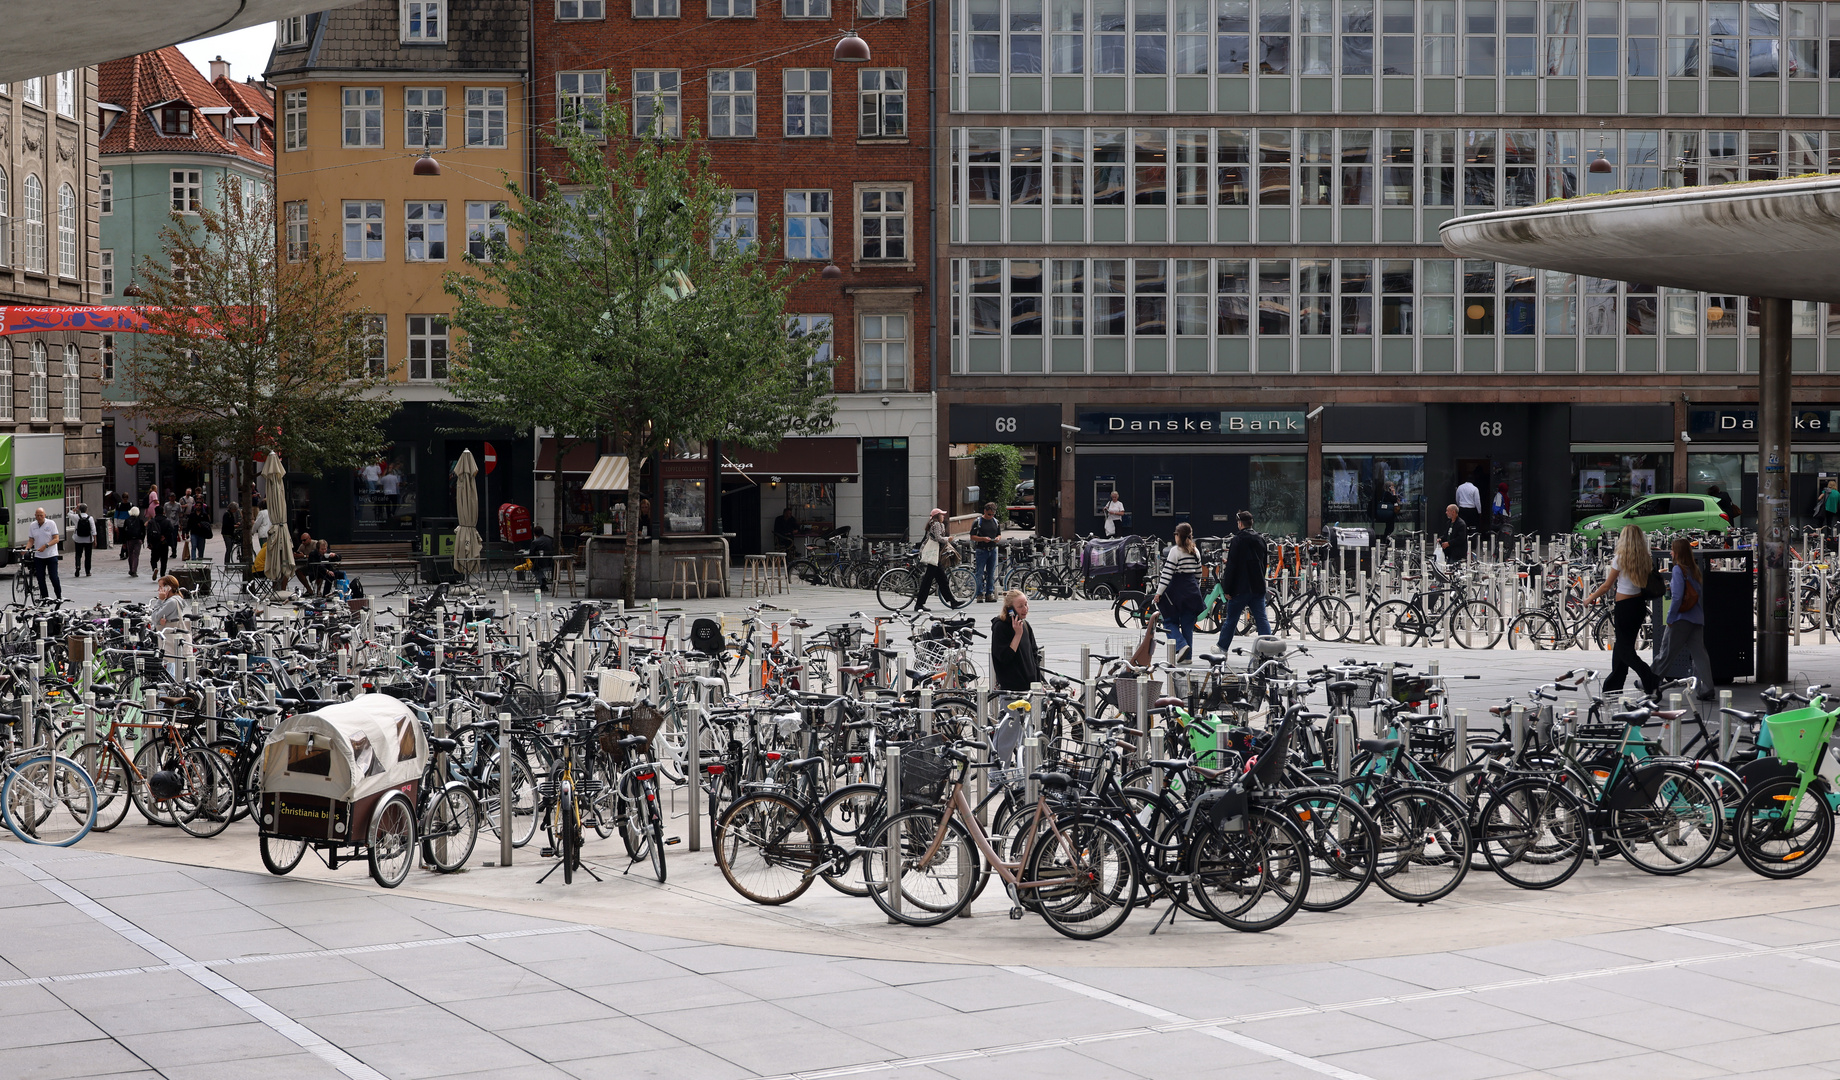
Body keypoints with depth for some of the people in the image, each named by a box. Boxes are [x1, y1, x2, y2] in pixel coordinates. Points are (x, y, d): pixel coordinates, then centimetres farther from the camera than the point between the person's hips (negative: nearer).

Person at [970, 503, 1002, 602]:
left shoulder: (996, 522, 12)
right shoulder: (977, 522, -3)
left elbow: (999, 534, 20)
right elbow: (972, 537, -6)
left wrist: (998, 538, -3)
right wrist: (983, 539, -20)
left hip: (992, 550, 5)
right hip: (981, 550, -5)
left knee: (991, 573, 6)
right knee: (980, 573, -3)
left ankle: (990, 594, 11)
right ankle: (980, 594, 1)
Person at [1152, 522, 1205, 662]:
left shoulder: (1175, 551, -11)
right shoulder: (1195, 552, 9)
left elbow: (1167, 573, -14)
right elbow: (1198, 573, 15)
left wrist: (1159, 592, -13)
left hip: (1177, 590, -6)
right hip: (1192, 590, 6)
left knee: (1170, 621, 4)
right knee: (1187, 624, 10)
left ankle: (1182, 645, -18)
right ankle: (1188, 655, 10)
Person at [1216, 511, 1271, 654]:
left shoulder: (1237, 540, -11)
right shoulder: (1261, 540, 9)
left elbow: (1231, 566, -14)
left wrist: (1227, 589, -10)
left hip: (1241, 588, -5)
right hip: (1258, 587, 5)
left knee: (1231, 619, 8)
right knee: (1262, 619, 3)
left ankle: (1222, 648, 20)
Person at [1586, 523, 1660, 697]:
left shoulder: (1620, 559, -15)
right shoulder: (1645, 560, 1)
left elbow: (1607, 586, -8)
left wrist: (1590, 598, 6)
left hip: (1625, 607, -7)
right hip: (1640, 604, 7)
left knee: (1625, 650, 1)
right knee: (1623, 645, 16)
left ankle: (1651, 681, -16)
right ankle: (1613, 687, 24)